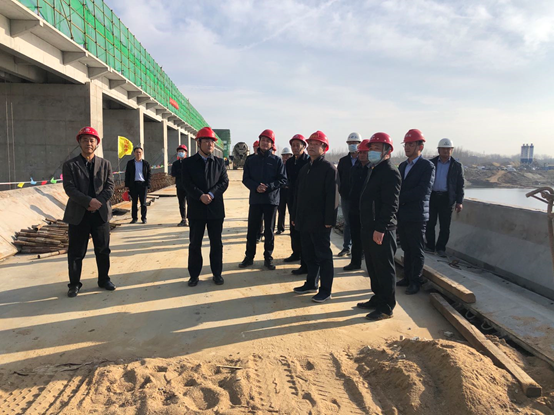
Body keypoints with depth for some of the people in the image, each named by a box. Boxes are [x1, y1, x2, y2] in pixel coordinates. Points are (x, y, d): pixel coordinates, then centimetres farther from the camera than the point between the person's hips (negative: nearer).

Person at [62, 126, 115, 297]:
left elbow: (110, 187, 1)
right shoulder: (70, 165, 1)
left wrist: (98, 202, -14)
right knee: (76, 252, 5)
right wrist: (89, 201, -21)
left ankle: (104, 280, 25)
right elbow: (69, 188, -9)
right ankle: (74, 284, 19)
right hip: (78, 215, -2)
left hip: (100, 213, 2)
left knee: (103, 250, 10)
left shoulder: (105, 164, 8)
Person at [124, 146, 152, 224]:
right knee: (134, 202, 5)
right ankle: (134, 218, 12)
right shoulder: (130, 163, 8)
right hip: (133, 184, 1)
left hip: (143, 184, -1)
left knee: (143, 202, 3)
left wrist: (147, 185, -6)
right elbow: (127, 174, 8)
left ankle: (144, 218, 10)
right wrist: (127, 185, 1)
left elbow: (149, 174, 5)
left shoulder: (146, 163, 6)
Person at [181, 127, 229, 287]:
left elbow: (224, 182, -1)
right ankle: (194, 275, 18)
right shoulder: (188, 162, 3)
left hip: (216, 209, 1)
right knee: (194, 243, 6)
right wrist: (201, 196, -20)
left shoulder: (219, 162, 8)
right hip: (196, 209, -1)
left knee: (216, 243, 8)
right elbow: (186, 183, -7)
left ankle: (217, 273, 21)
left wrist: (211, 194, -16)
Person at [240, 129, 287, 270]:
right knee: (252, 229, 5)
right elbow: (245, 179, 4)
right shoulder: (251, 160, 6)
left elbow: (282, 179, -3)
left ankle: (268, 257, 18)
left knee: (269, 230, 7)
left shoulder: (277, 160, 1)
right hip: (255, 199, 1)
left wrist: (268, 187, -16)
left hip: (271, 200, -1)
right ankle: (249, 257, 17)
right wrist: (256, 187, -14)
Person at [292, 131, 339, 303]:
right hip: (305, 221, 8)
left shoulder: (329, 168, -9)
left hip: (320, 222, -7)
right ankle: (311, 283, 30)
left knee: (323, 255, 2)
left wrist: (329, 220, -20)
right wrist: (295, 216, 14)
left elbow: (332, 196, -15)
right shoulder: (304, 169, 14)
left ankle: (325, 290, 11)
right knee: (309, 254, 16)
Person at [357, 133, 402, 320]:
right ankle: (378, 299, 31)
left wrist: (380, 228, -24)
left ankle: (386, 308, 11)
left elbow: (390, 205, -22)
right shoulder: (372, 169, 15)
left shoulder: (390, 172, -15)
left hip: (381, 230, -9)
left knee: (384, 269, 0)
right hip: (369, 227, 10)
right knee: (372, 266, 18)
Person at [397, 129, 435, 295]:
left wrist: (401, 197, -15)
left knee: (416, 251, 3)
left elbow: (423, 191, -18)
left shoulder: (427, 166, -7)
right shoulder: (402, 166, 15)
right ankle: (407, 278, 25)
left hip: (416, 216, -6)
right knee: (407, 249, 15)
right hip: (402, 215, 6)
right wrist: (398, 201, -3)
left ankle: (415, 282, 13)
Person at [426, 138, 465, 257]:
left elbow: (460, 185, 5)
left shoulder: (457, 166, 5)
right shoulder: (431, 163, 7)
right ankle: (430, 246, 16)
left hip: (446, 199, -1)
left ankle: (441, 248, 15)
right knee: (429, 224, 4)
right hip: (432, 197, 1)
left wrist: (459, 201, -2)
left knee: (445, 226, 3)